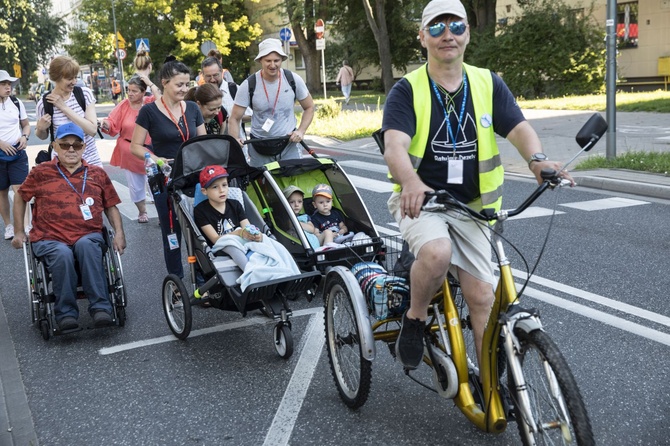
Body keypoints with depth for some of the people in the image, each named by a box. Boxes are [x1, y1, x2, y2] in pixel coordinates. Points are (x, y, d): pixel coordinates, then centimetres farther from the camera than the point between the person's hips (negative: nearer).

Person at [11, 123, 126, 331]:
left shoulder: (97, 173, 17)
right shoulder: (41, 172, 13)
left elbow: (111, 206, 19)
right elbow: (20, 197, 24)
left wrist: (119, 233, 3)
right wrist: (18, 232, 17)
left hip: (88, 236, 1)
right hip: (50, 239, -1)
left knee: (86, 245, -36)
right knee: (62, 254, -36)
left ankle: (100, 307, -35)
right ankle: (66, 313, -25)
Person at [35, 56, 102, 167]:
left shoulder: (85, 94, -7)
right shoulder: (45, 103, -9)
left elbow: (92, 130, -17)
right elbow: (43, 136, 7)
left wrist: (64, 107, -18)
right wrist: (40, 128, -16)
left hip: (91, 160, 1)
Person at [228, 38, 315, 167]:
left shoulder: (293, 80, -4)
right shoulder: (248, 85, -8)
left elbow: (309, 107, 9)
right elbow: (235, 118, -3)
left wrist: (301, 131, -5)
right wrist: (235, 140, -21)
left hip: (290, 143, 0)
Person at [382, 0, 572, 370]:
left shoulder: (488, 84, 3)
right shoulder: (407, 90, -7)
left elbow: (519, 129, -8)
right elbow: (394, 147, -22)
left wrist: (537, 159, -32)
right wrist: (411, 182, -44)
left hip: (471, 206, 3)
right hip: (420, 200, -3)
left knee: (482, 296, -1)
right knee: (437, 252, -34)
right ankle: (414, 320, -5)